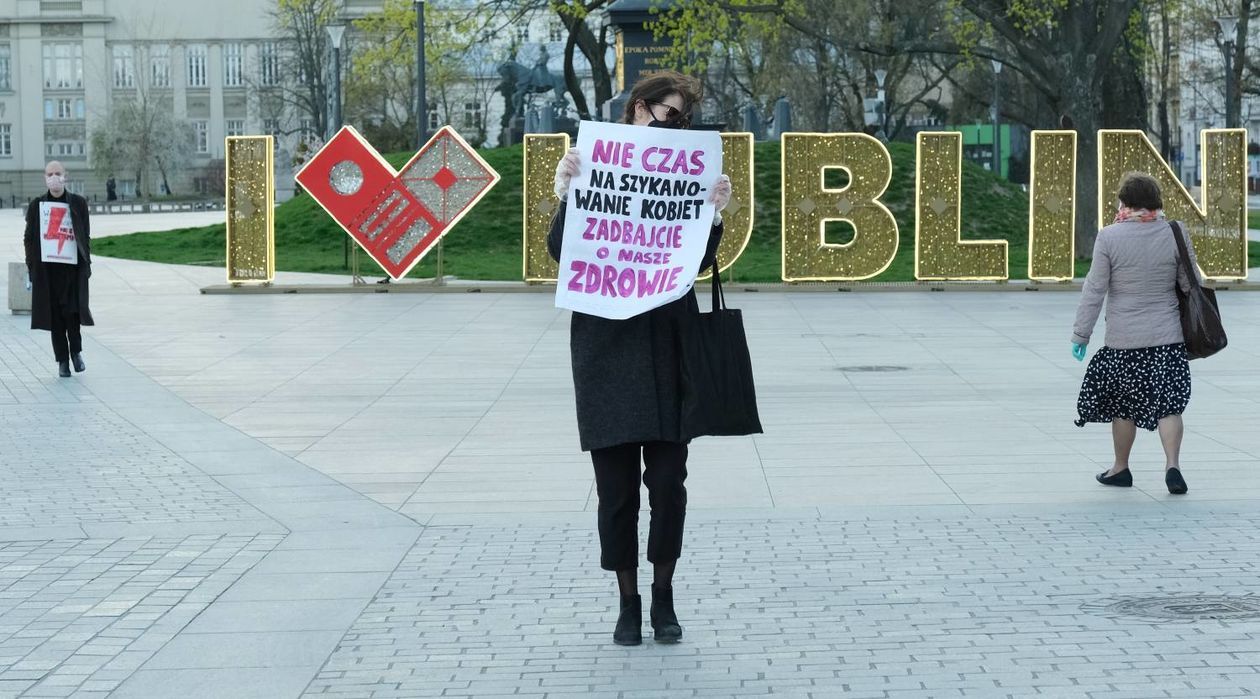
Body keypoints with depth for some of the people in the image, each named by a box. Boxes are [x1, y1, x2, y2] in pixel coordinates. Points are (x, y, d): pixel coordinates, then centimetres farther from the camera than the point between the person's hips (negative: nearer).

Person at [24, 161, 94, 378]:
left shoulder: (78, 203, 4)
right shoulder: (36, 205, 5)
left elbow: (86, 235, 7)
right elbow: (29, 238, 8)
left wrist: (86, 263, 0)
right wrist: (31, 267, 1)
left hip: (73, 265, -1)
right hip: (47, 267, 1)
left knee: (72, 308, -13)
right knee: (55, 313, 1)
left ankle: (76, 350, 11)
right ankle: (62, 360, 10)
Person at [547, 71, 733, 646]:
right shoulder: (592, 165, 2)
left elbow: (700, 262, 4)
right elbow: (561, 251, -2)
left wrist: (714, 216, -11)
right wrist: (566, 195, -16)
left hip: (668, 344, 1)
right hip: (606, 341, -1)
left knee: (668, 480, 2)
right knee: (616, 484, 3)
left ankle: (663, 598, 16)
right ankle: (628, 602, 14)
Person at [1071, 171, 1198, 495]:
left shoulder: (1109, 237, -9)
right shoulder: (1175, 234, -5)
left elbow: (1094, 290, -6)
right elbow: (1191, 284, 3)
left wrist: (1081, 334, 0)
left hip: (1123, 339, -1)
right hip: (1168, 336, 1)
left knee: (1123, 406, 13)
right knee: (1169, 403, 3)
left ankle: (1121, 468, 24)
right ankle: (1172, 464, -10)